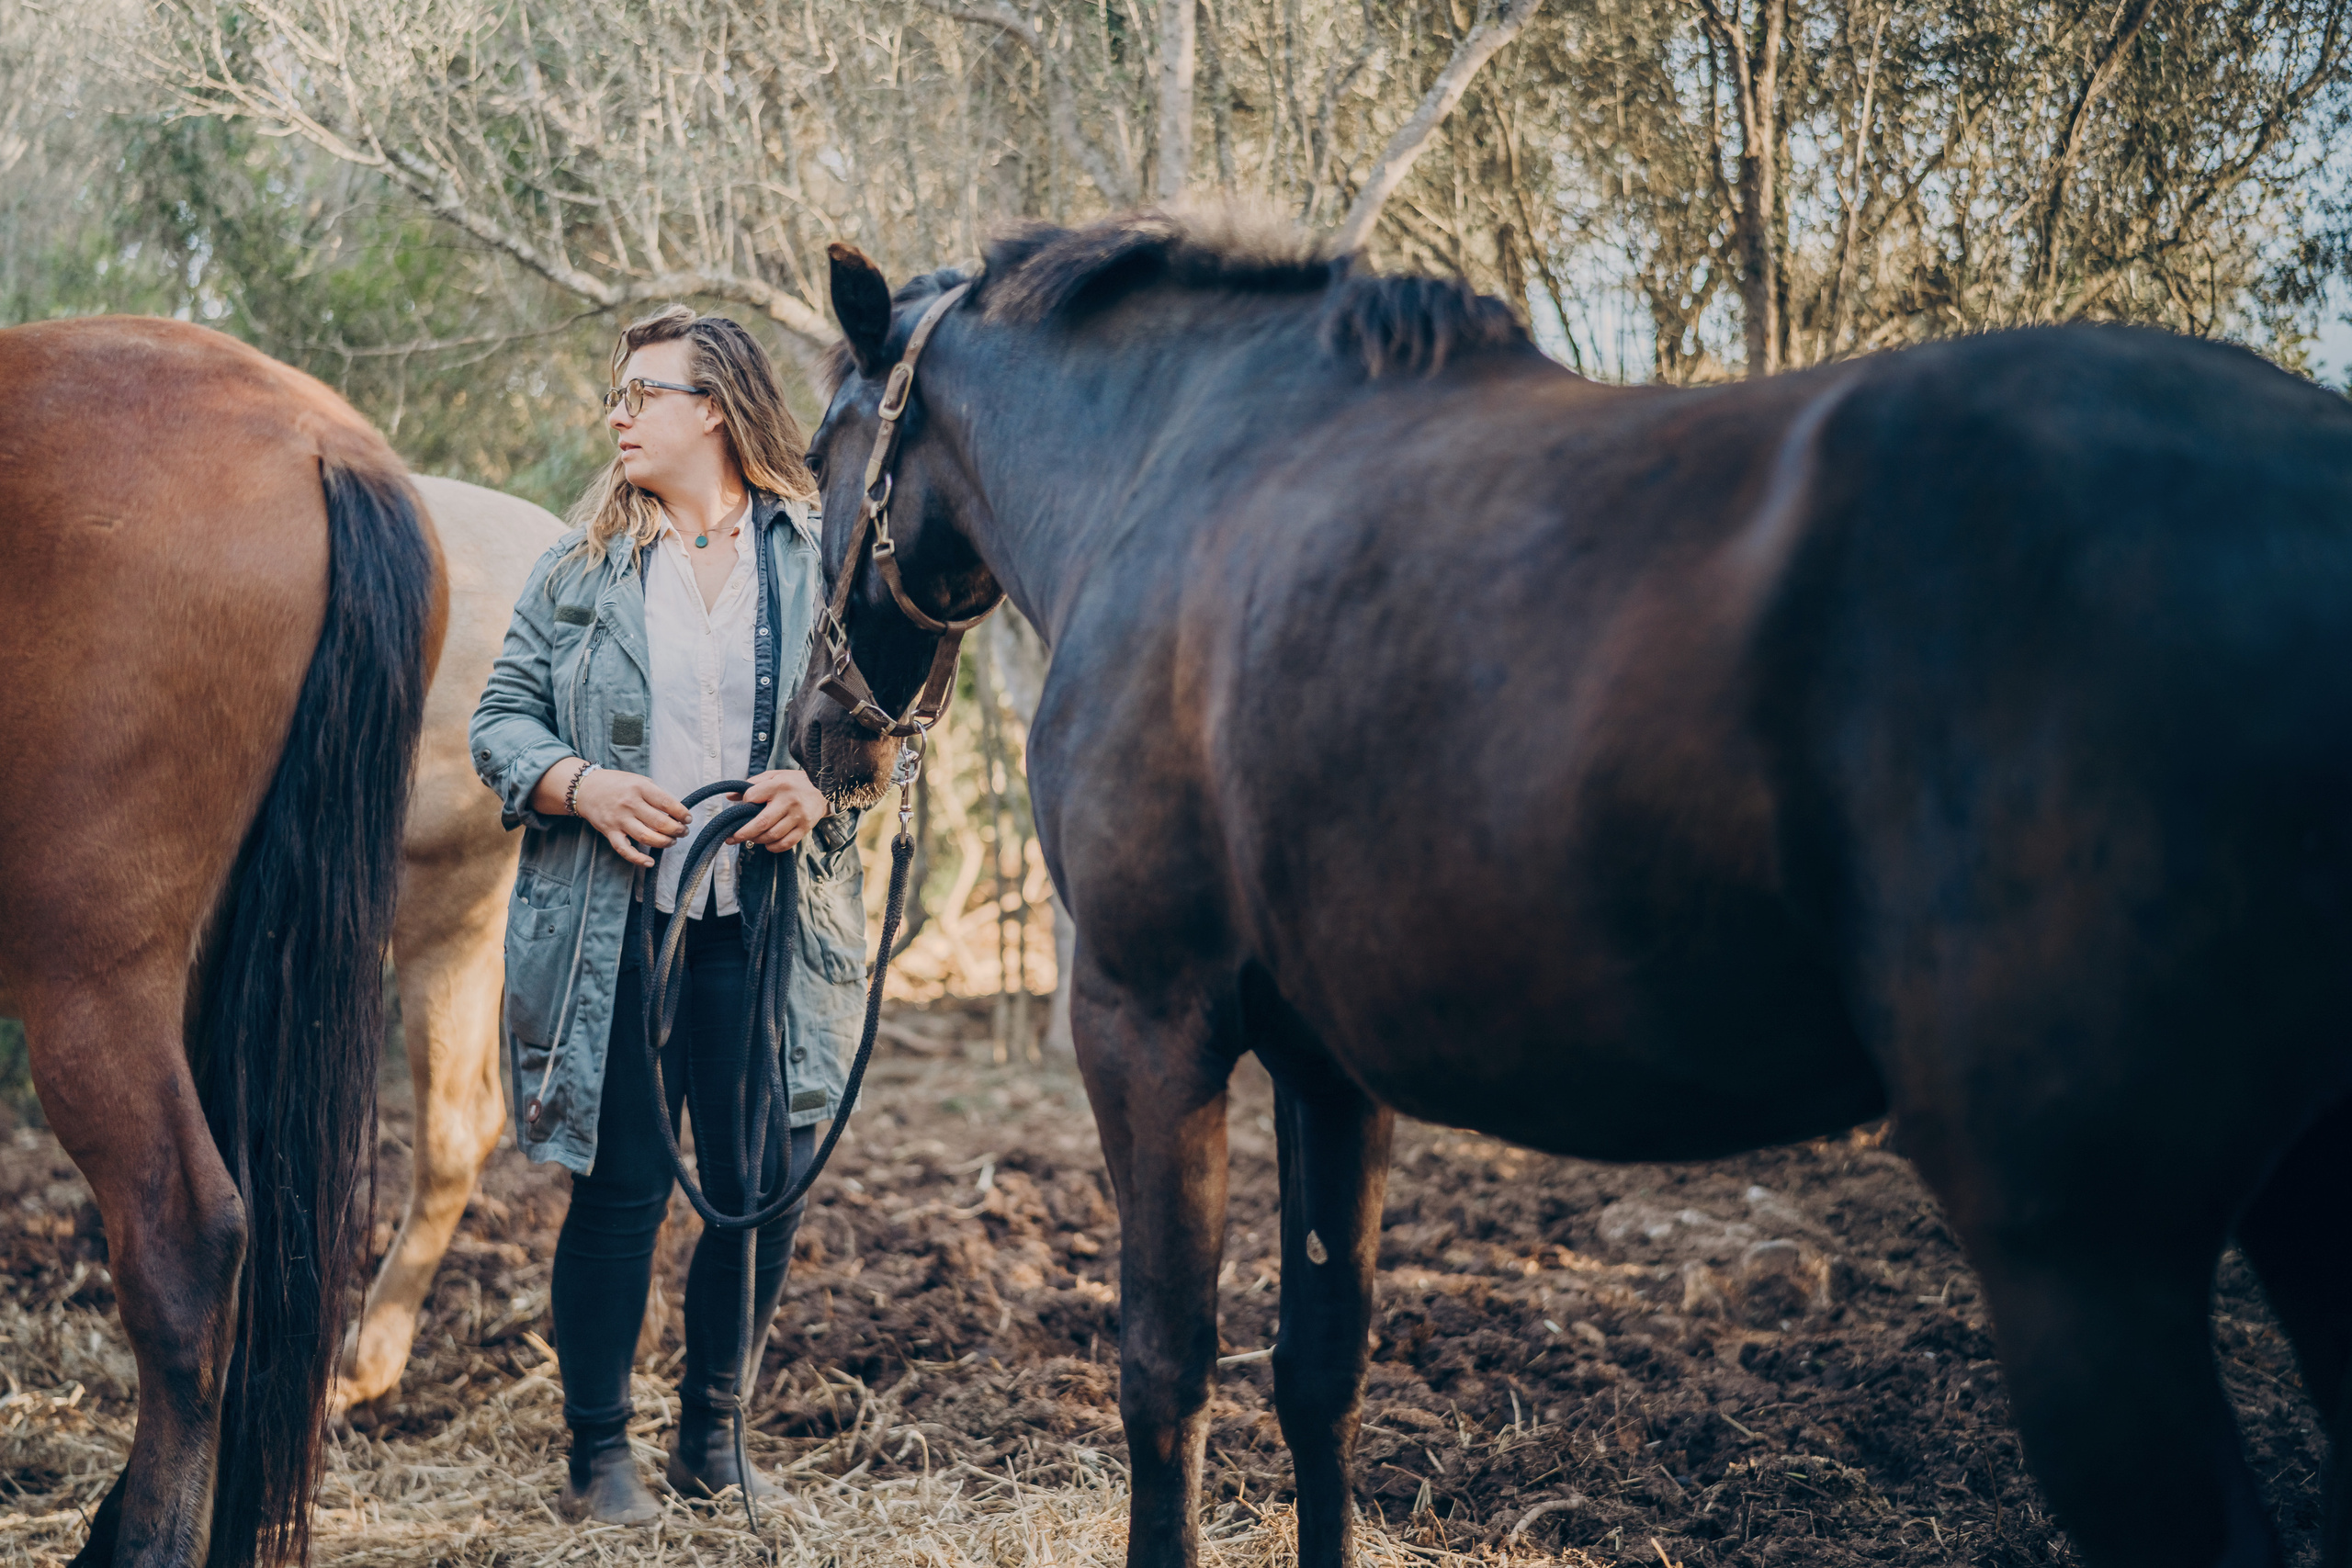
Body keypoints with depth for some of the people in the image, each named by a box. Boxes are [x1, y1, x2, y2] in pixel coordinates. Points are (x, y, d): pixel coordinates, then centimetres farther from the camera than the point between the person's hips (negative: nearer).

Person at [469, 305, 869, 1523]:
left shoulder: (822, 557, 4)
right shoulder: (581, 565, 7)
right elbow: (502, 718, 7)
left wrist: (826, 786, -14)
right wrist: (581, 784, -12)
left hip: (769, 924, 0)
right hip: (611, 927, 0)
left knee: (765, 1191, 4)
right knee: (620, 1188, 2)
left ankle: (712, 1436, 24)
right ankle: (598, 1452, 16)